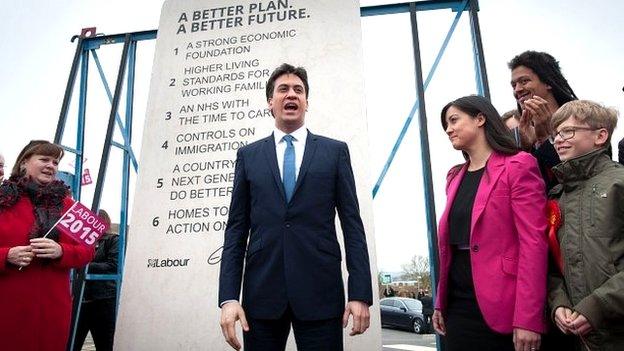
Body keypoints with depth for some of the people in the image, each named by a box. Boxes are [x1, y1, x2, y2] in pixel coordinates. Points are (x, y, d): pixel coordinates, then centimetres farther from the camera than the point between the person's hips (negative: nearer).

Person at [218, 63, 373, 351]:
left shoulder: (335, 151, 7)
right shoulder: (248, 155, 11)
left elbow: (352, 224, 3)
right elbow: (236, 228, 6)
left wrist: (360, 294, -4)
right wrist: (228, 297, -2)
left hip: (320, 291, -1)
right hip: (261, 291, 1)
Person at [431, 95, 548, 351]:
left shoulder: (518, 166, -6)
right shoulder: (455, 177, 13)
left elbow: (534, 242, -14)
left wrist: (527, 318, -19)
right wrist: (440, 303, 11)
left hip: (502, 307, -6)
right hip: (458, 304, 6)